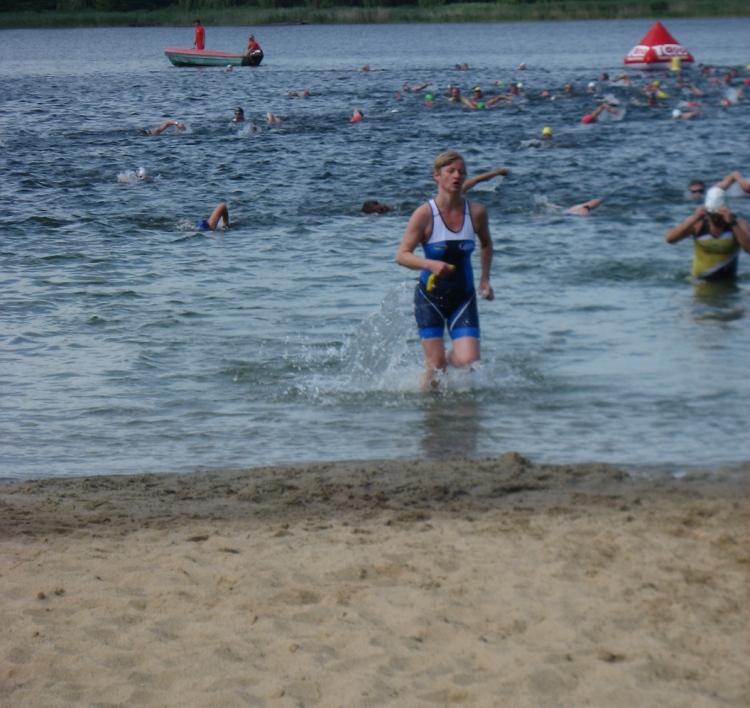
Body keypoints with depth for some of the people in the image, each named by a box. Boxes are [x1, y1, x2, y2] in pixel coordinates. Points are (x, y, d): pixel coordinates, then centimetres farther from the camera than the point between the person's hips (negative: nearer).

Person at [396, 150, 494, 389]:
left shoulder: (476, 212, -4)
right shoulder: (425, 214, -14)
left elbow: (486, 244, 17)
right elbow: (401, 255, -14)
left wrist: (485, 279, 9)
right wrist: (431, 264, -30)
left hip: (463, 297, 2)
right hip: (430, 297, -2)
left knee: (468, 362, -11)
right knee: (435, 365, -4)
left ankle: (449, 358, 24)